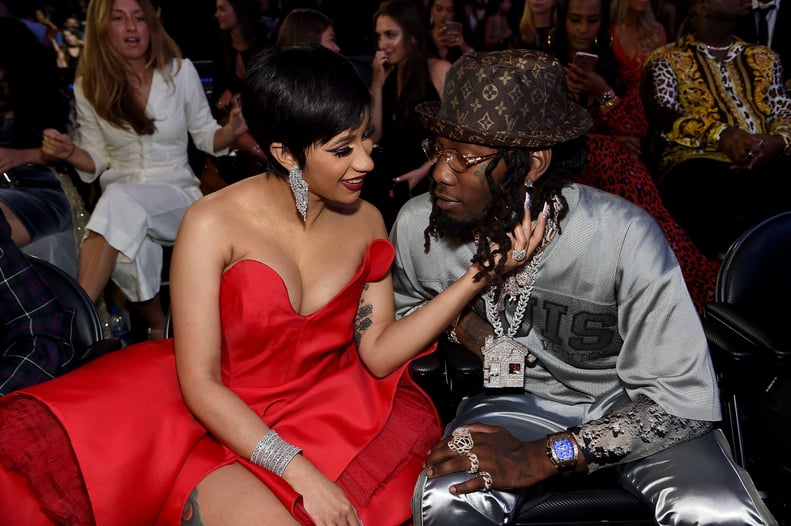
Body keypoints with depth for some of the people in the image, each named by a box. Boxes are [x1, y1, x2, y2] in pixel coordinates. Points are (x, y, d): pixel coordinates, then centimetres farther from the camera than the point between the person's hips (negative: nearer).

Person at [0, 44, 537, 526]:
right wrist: (302, 474, -22)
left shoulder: (366, 222, 0)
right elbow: (199, 385, -14)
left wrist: (477, 278, -11)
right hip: (228, 426, -4)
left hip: (337, 422, 4)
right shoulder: (214, 224, -14)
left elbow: (378, 353, -3)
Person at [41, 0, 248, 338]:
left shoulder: (180, 71, 0)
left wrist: (230, 131, -14)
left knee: (119, 200, -36)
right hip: (116, 201, 1)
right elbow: (98, 160, 9)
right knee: (130, 251, -35)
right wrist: (70, 153, -13)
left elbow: (205, 137, 8)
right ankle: (158, 328, -8)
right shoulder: (89, 87, 4)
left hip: (178, 195, -1)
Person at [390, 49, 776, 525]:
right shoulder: (418, 226, -14)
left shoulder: (623, 239, -26)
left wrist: (541, 457, -29)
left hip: (632, 398, -2)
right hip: (519, 395, 3)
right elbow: (405, 306, 11)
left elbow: (685, 400, -22)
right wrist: (460, 322, -13)